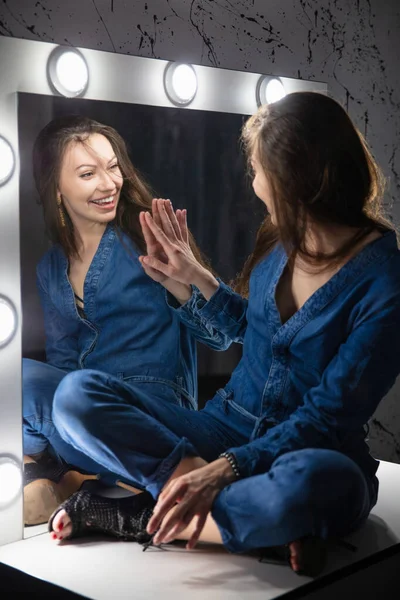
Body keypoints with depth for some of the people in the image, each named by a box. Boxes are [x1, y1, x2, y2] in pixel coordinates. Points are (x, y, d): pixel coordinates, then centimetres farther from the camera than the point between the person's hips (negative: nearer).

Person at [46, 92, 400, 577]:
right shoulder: (282, 240, 2)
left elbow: (327, 417, -19)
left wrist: (224, 470, -28)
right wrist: (197, 279, 11)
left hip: (308, 452, -5)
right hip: (228, 426, 6)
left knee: (315, 481, -44)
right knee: (77, 393, -16)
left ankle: (137, 515, -21)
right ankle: (263, 517, -24)